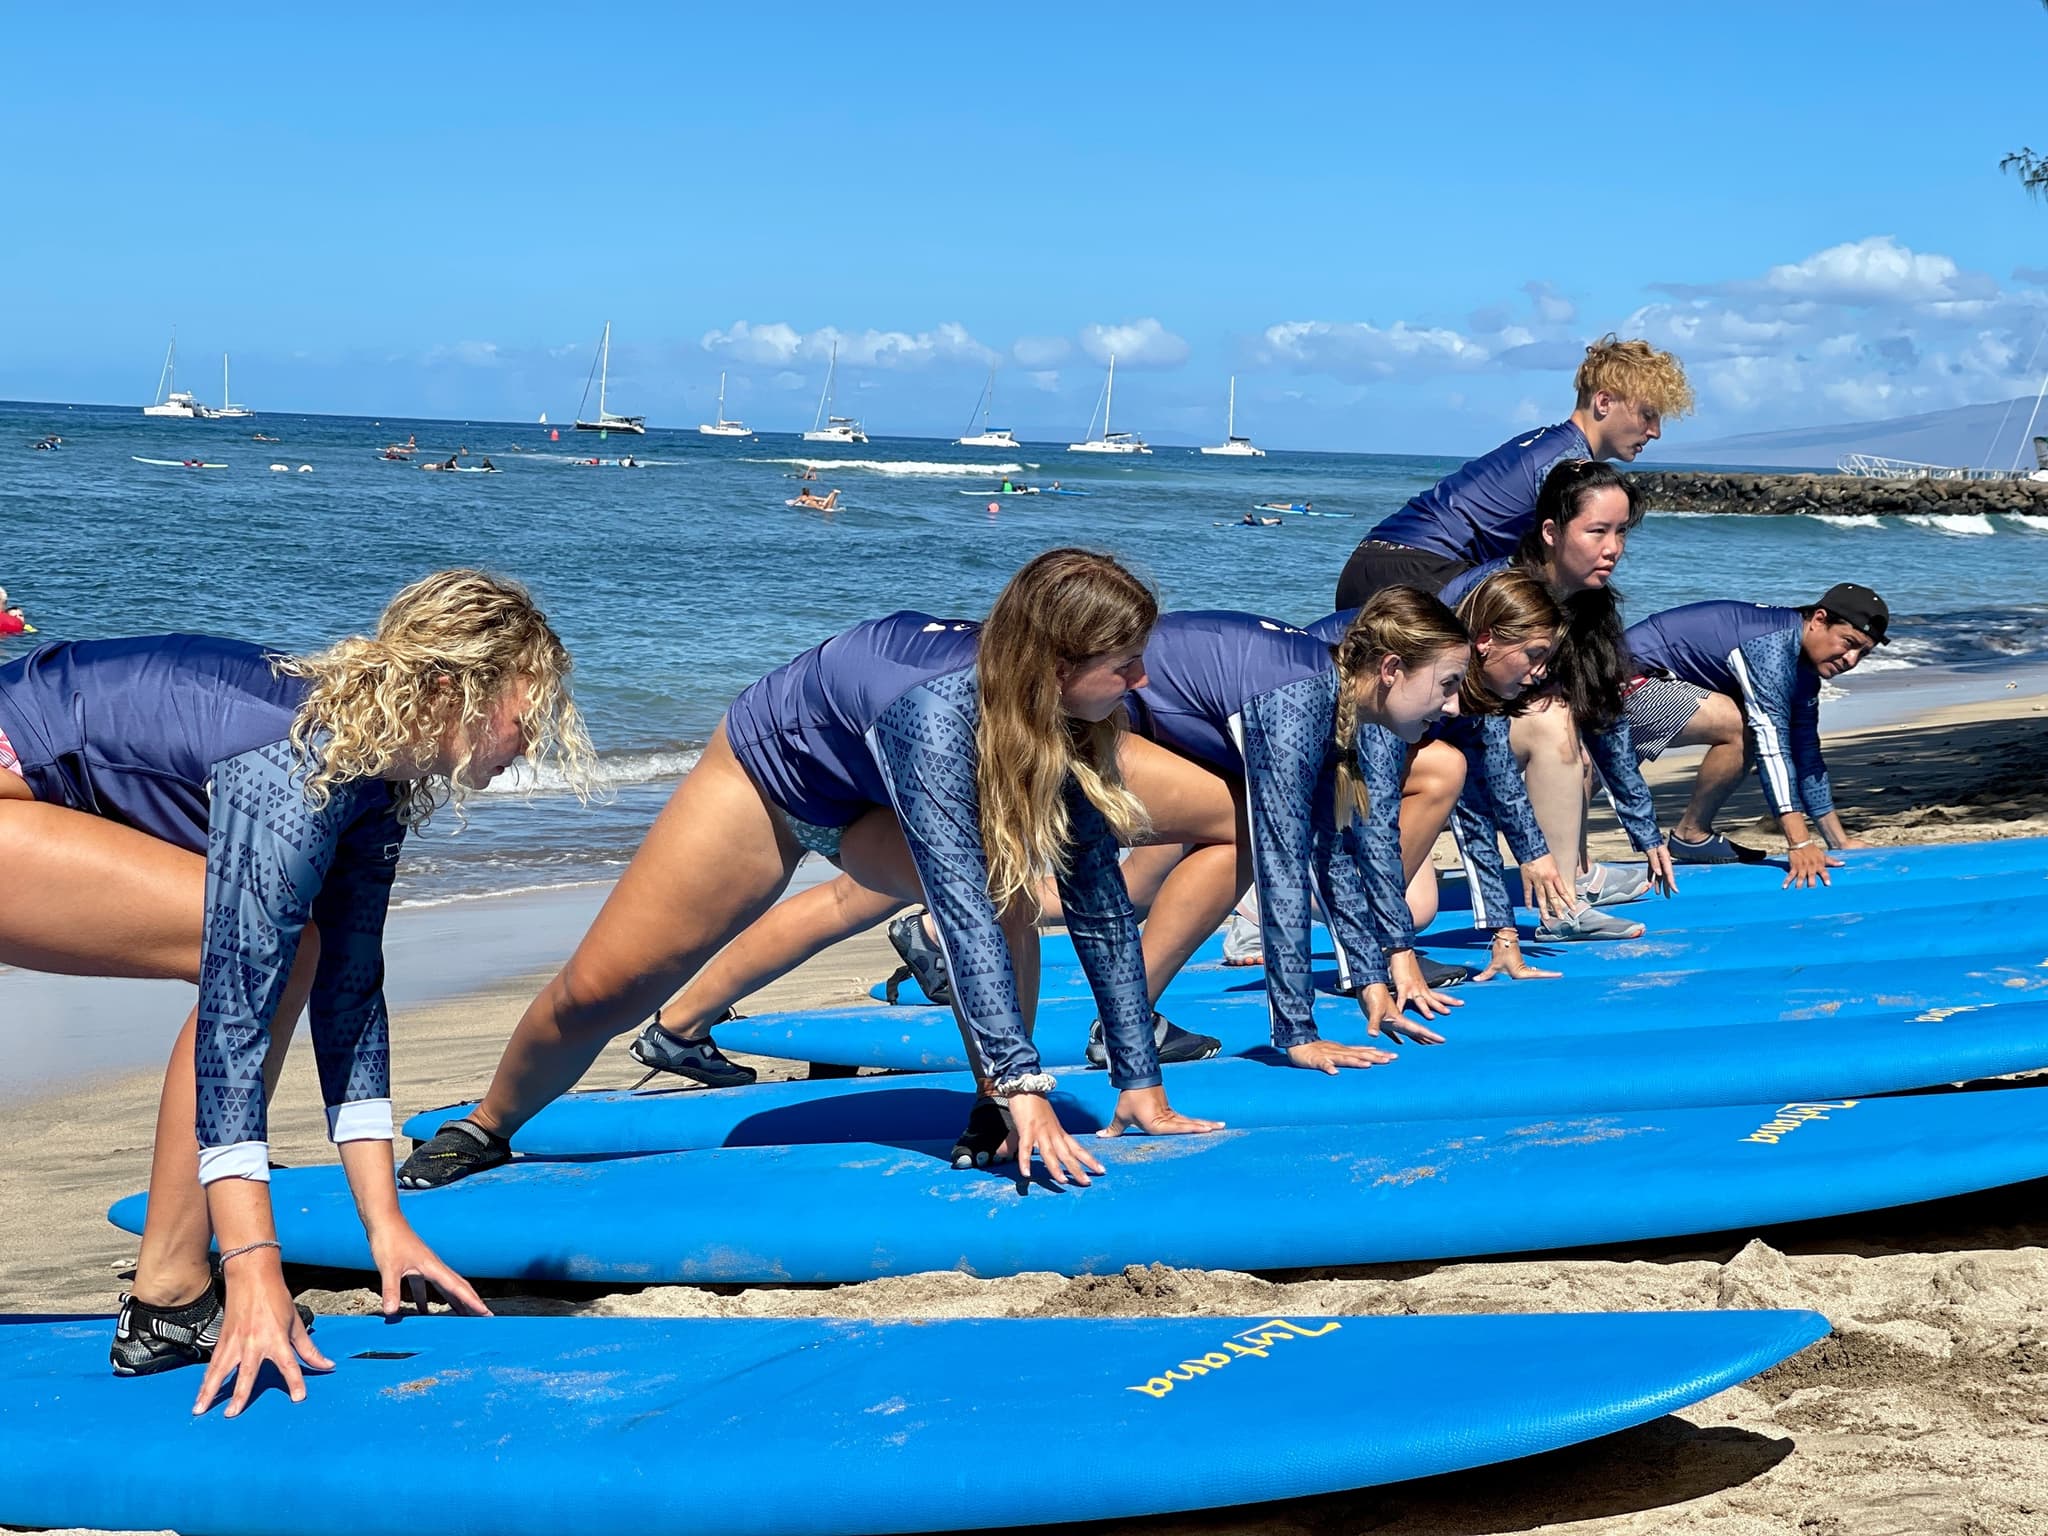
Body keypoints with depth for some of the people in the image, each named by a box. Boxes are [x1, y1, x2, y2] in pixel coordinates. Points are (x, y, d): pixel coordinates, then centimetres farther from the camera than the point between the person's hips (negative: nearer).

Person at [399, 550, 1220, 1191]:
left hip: (873, 809, 5)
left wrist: (1141, 1083, -23)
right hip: (766, 773, -4)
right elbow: (960, 910, -48)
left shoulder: (1068, 723, -24)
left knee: (1009, 885, -28)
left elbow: (1101, 904, -20)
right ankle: (487, 1130, 24)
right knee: (599, 990, -4)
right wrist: (1025, 1083, -51)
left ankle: (996, 1123, -12)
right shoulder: (938, 707, -43)